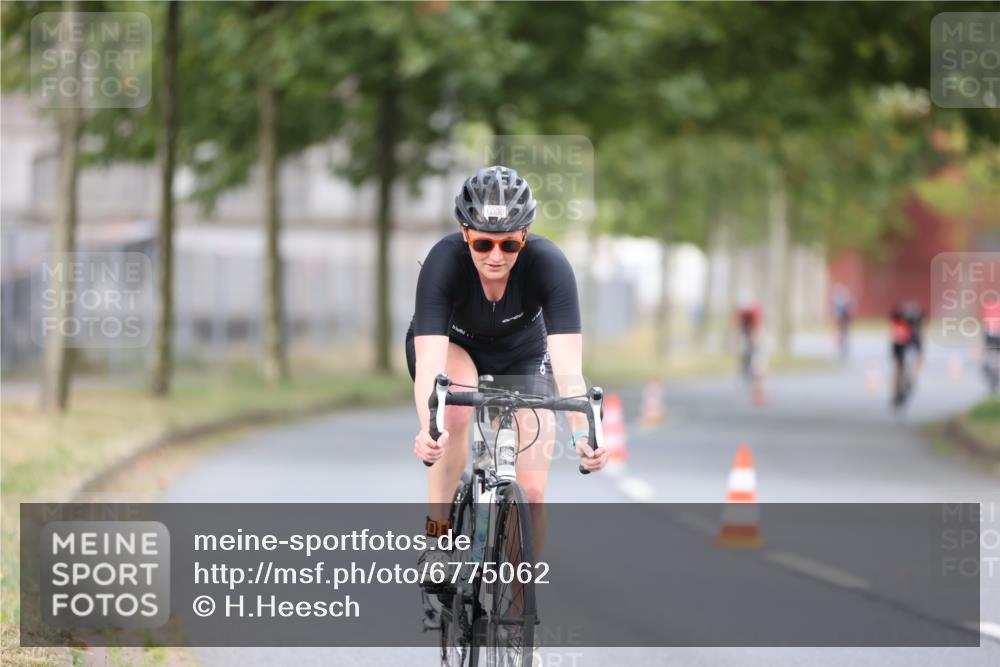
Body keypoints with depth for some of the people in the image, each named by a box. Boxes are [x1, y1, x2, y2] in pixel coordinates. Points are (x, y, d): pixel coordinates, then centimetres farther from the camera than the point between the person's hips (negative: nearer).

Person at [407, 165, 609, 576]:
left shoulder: (549, 264, -34)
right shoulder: (444, 262, -35)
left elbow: (567, 362, -41)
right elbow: (429, 360, -45)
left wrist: (582, 433, -57)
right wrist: (428, 429, -62)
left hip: (522, 356, 1)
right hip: (452, 345, -1)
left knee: (531, 492, -12)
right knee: (456, 407, -36)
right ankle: (437, 536, -20)